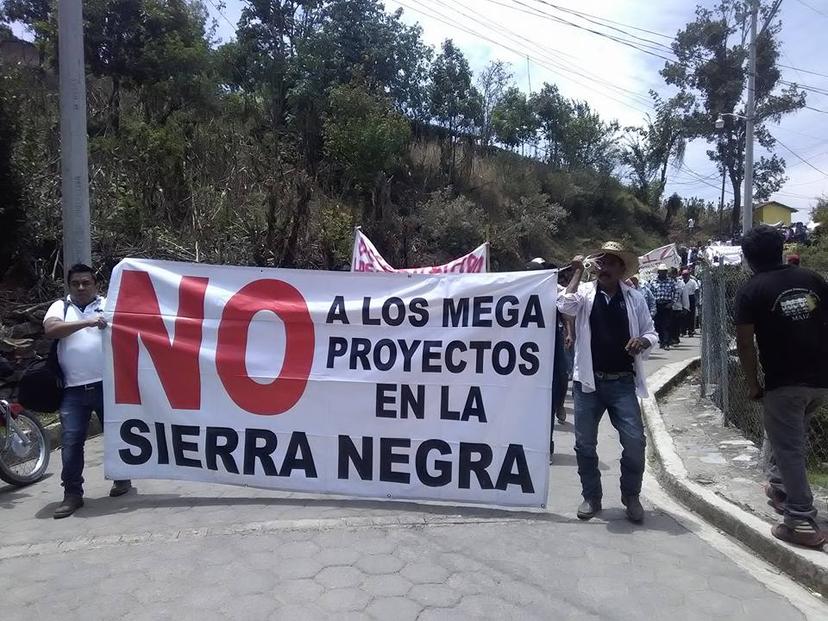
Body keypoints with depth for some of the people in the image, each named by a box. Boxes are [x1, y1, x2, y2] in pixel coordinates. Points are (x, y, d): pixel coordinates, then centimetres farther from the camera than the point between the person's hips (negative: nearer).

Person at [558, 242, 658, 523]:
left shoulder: (634, 298, 6)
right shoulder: (585, 292, 1)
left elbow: (651, 333, 11)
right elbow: (565, 305, -20)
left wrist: (643, 341, -12)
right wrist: (578, 272, -11)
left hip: (622, 383, 1)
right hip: (588, 382, 0)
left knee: (635, 442, -5)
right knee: (585, 444, 7)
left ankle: (631, 497, 18)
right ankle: (591, 497, 26)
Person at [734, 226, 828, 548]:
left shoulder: (751, 291, -8)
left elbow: (745, 342, -12)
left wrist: (753, 385, -3)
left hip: (784, 382, -6)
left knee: (789, 449, 1)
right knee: (792, 436, 27)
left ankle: (801, 522, 2)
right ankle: (779, 485, 39)